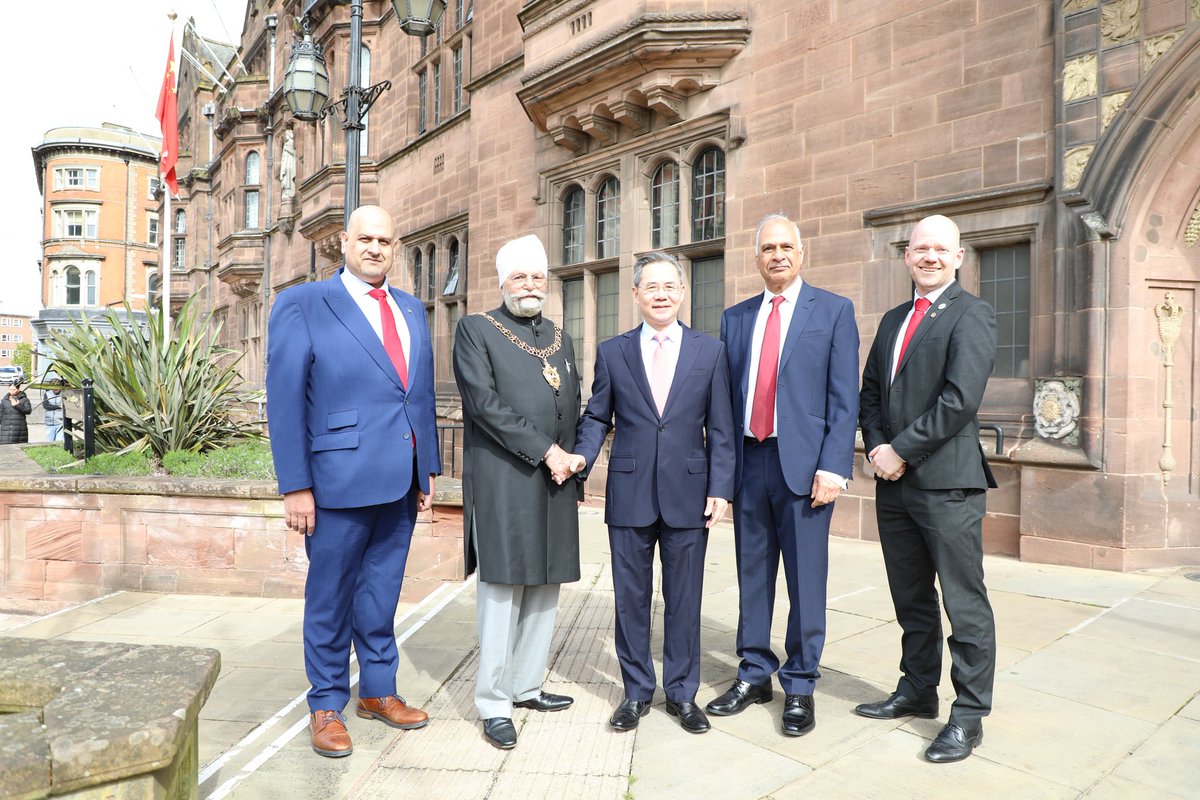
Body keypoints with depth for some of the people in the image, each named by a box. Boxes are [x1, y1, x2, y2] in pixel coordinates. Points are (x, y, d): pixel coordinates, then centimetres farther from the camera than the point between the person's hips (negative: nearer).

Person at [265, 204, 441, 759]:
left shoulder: (412, 309, 13)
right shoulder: (302, 306, -3)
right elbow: (285, 401, -7)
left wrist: (428, 470, 11)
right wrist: (296, 486, -12)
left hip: (402, 480, 5)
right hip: (340, 479, -5)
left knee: (381, 593, 17)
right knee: (331, 598, 10)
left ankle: (378, 692, 34)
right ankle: (326, 706, 28)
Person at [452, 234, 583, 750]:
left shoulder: (560, 338, 17)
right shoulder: (476, 329, 0)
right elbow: (484, 403, -12)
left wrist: (574, 456, 2)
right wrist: (545, 451, -14)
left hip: (555, 482, 6)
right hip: (503, 481, -6)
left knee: (544, 589, 10)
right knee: (502, 589, 0)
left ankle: (526, 686, 24)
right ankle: (494, 703, 12)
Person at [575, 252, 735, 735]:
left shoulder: (710, 351, 4)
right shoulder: (612, 352, 5)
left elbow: (720, 429, 2)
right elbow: (597, 418, 7)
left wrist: (720, 488, -5)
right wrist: (581, 456, -11)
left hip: (688, 494, 0)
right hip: (629, 494, 1)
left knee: (684, 599, 10)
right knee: (631, 599, 11)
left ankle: (682, 693, 28)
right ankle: (636, 692, 28)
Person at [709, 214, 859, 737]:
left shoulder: (834, 311, 3)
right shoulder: (735, 318, 13)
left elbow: (844, 397, -3)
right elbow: (725, 397, 12)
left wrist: (833, 466, -12)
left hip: (803, 462, -3)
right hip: (749, 462, 4)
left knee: (806, 580, 4)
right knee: (752, 575, 13)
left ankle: (800, 687, 21)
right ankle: (754, 675, 28)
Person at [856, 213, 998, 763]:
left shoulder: (971, 315, -5)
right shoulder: (893, 319, 17)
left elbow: (960, 399, -17)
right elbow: (870, 390, 15)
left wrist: (902, 451, -14)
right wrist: (877, 447, -1)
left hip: (947, 482, -7)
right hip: (894, 480, 7)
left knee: (965, 604, 3)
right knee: (911, 599, 17)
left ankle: (969, 715, 16)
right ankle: (917, 692, 32)